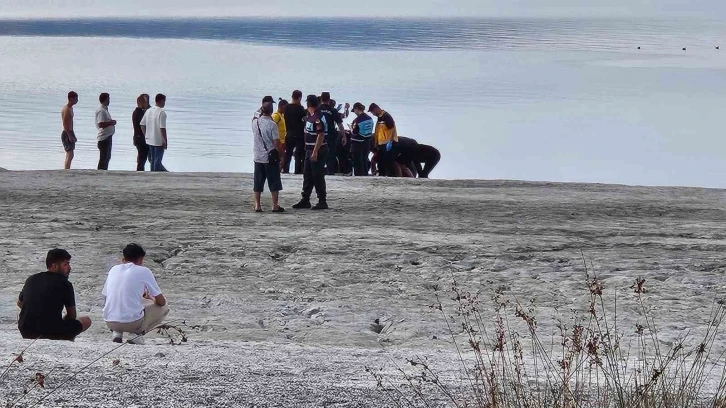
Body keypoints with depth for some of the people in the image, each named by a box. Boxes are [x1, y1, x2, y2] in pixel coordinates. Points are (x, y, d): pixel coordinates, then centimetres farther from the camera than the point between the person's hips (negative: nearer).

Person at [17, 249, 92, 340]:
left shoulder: (31, 280, 11)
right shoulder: (65, 284, -4)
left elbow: (19, 303, 28)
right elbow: (72, 316, 3)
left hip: (26, 332, 6)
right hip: (51, 332, -6)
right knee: (86, 321, 14)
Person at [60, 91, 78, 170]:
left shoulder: (70, 108, 15)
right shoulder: (66, 109, -16)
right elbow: (65, 124, -22)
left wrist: (73, 136, 24)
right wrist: (70, 136, -25)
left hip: (70, 134, 10)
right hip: (67, 134, -10)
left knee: (69, 156, 15)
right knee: (70, 155, -15)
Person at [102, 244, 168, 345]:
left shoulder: (114, 269, 13)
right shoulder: (144, 271, 1)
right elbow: (161, 302, 5)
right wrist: (150, 298, 30)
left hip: (110, 323, 5)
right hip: (134, 323, -5)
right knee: (164, 308, 21)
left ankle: (117, 333, 11)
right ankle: (137, 334, 0)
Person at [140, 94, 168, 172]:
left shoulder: (148, 111, 6)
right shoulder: (162, 112, -17)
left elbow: (142, 125, 10)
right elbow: (162, 128, -21)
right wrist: (165, 140, -14)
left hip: (150, 140, 7)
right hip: (159, 141, -7)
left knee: (153, 160, 15)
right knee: (157, 160, 1)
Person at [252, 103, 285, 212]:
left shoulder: (255, 122, 0)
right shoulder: (272, 124, -14)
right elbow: (276, 142, -15)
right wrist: (281, 154, -2)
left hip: (258, 157, 5)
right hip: (270, 157, -5)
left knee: (258, 183, 9)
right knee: (274, 183, 3)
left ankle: (257, 205, 8)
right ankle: (275, 206, 2)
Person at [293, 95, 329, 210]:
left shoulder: (318, 117, -18)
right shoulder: (310, 115, 13)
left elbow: (321, 135, -24)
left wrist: (315, 152, -26)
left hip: (318, 150, -10)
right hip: (310, 149, 10)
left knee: (318, 177, -5)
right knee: (307, 175, 13)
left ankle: (322, 202, 1)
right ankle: (305, 201, 20)